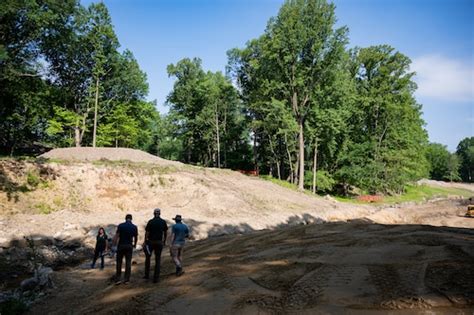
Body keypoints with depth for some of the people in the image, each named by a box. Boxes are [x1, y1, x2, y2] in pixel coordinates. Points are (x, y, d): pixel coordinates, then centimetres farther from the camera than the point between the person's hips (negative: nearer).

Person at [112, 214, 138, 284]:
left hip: (121, 245, 0)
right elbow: (136, 237, 7)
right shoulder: (134, 227, -1)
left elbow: (117, 236, -12)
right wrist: (135, 244, 24)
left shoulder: (120, 225, -6)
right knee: (128, 263, 6)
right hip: (129, 246, 1)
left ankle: (117, 279, 9)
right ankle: (126, 279, 6)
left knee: (119, 262, 10)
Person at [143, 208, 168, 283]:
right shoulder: (163, 222, 0)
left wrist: (145, 242, -1)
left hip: (150, 242, -1)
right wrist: (164, 241, 18)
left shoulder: (150, 222, -8)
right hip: (159, 242, 1)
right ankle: (156, 278, 6)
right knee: (158, 260, 8)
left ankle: (147, 275, 24)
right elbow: (165, 233, 7)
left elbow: (147, 233, -8)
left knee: (148, 258, 20)